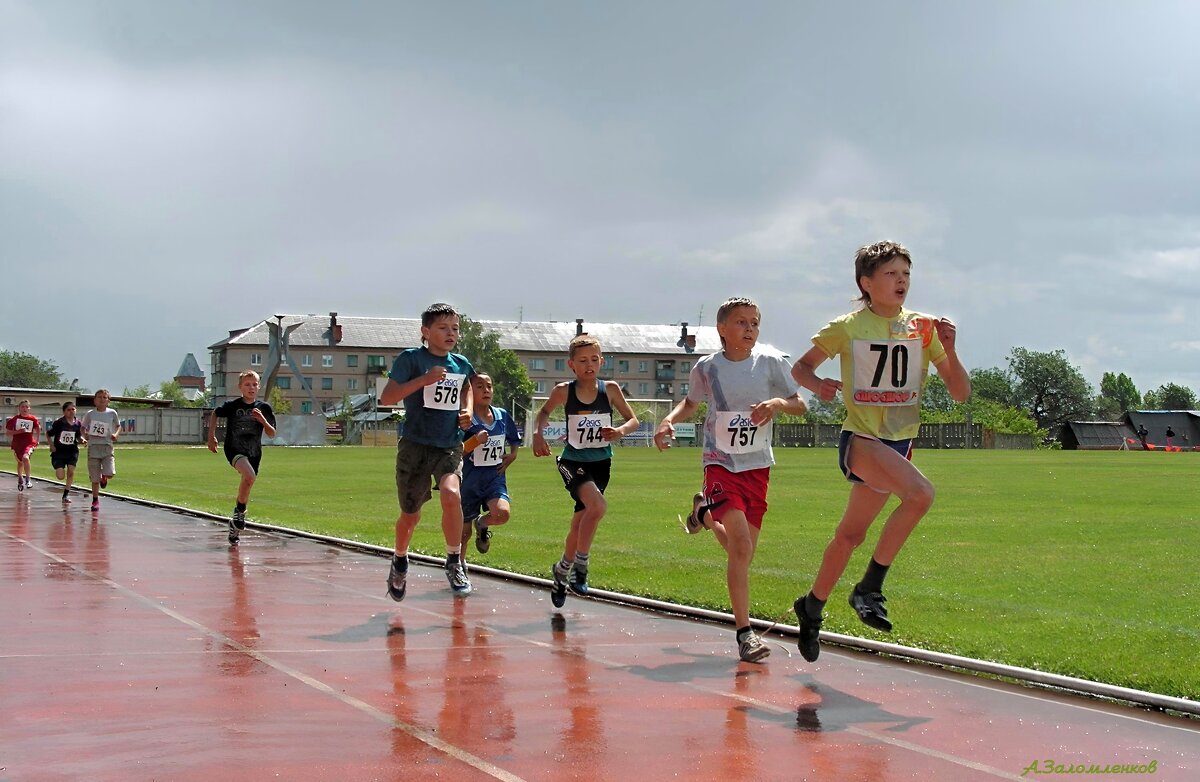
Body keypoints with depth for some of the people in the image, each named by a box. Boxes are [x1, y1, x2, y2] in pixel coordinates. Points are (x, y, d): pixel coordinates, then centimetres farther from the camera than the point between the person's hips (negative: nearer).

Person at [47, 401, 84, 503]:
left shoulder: (78, 423, 0)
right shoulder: (59, 423, -9)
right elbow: (48, 434, 2)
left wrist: (82, 440, -7)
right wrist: (51, 445, -8)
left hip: (72, 452, 3)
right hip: (58, 452, -3)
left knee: (71, 472, -9)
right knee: (61, 476, -10)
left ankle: (66, 494, 5)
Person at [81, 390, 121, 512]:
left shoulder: (112, 413, 2)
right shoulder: (89, 414, 3)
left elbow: (118, 426, 16)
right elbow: (83, 428, 15)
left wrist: (116, 434, -3)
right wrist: (85, 435, -5)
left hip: (107, 446, 0)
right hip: (93, 446, 0)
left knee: (110, 474, -17)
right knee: (94, 478, 2)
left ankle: (104, 478, 21)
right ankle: (95, 500, 17)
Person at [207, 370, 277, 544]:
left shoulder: (264, 408, 0)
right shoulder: (232, 405, -6)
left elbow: (272, 434, 1)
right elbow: (214, 414, 13)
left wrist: (263, 421, -17)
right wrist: (212, 436, 7)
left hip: (254, 453, 4)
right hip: (234, 450, -4)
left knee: (246, 488, 8)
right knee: (249, 476, -31)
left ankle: (235, 526, 27)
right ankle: (240, 511, -11)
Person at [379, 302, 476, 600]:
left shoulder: (462, 364, 7)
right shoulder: (411, 358, -7)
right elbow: (386, 397, -14)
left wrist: (468, 411, 10)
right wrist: (424, 379, -22)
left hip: (450, 446, 2)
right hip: (415, 445, -2)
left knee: (451, 494, -27)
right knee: (410, 515, 8)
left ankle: (454, 562, -10)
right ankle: (399, 562, 39)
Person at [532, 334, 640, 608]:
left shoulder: (610, 389, -9)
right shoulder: (564, 391, -11)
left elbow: (633, 419, 1)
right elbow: (544, 412, 8)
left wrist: (621, 430, -20)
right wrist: (538, 434, -9)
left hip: (601, 463, 3)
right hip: (573, 461, -3)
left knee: (580, 522, 12)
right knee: (598, 505, -28)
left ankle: (562, 571, 34)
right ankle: (580, 564, -10)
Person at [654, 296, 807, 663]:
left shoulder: (772, 362, -4)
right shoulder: (707, 367, -3)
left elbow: (801, 406, 3)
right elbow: (691, 403, 16)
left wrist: (779, 403, -18)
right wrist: (669, 420, -4)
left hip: (758, 467, 3)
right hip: (721, 464, -3)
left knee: (740, 550, 13)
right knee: (741, 546, -20)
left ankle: (704, 512, 45)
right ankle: (744, 633, -13)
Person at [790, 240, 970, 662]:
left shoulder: (923, 328, 4)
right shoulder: (848, 327, -4)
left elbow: (961, 393, 3)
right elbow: (800, 366, 7)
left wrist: (949, 350, -14)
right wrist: (818, 384, -15)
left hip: (900, 443, 5)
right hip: (861, 439, -5)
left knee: (850, 535, 13)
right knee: (921, 493, -30)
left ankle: (812, 606, 35)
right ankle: (869, 588, -17)